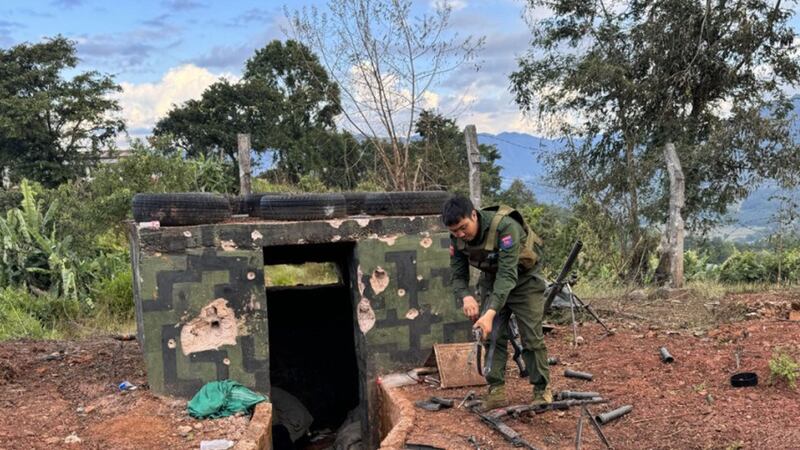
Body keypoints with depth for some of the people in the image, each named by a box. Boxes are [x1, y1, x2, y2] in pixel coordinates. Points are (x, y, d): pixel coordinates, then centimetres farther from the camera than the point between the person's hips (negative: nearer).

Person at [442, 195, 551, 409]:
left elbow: (508, 274, -41)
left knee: (532, 336, -4)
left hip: (523, 278, -4)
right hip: (491, 279, 5)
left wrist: (490, 313, -50)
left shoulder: (505, 226, -37)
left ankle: (542, 390, 10)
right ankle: (496, 390, 2)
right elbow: (458, 275, -12)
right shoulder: (457, 238, -18)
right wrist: (466, 296, -35)